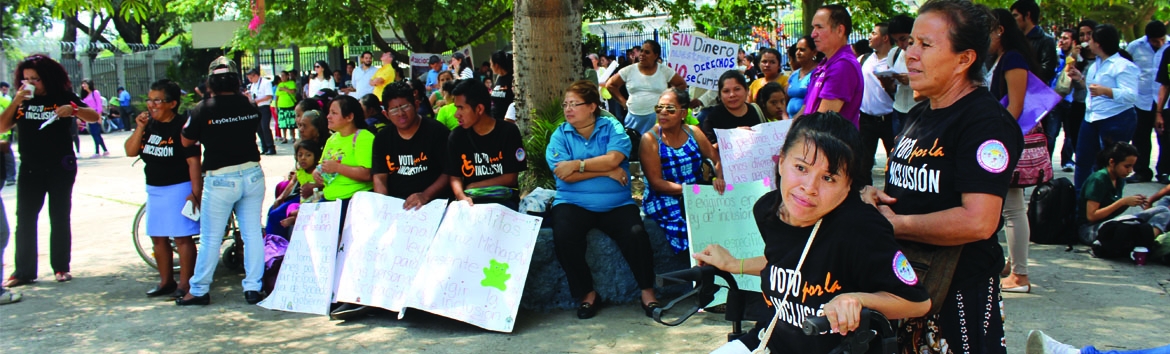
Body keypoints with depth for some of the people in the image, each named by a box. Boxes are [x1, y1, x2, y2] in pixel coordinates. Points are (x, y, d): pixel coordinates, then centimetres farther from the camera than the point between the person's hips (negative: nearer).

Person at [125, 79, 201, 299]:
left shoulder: (181, 128, -13)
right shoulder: (149, 125, 7)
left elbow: (193, 161, -17)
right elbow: (130, 151, 4)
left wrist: (195, 192, -22)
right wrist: (140, 128, -9)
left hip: (178, 188, -8)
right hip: (154, 189, 8)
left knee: (182, 237, -5)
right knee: (158, 237, 13)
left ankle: (184, 284, 2)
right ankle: (166, 282, 24)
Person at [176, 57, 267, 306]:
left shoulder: (204, 109, -10)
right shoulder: (250, 105, 2)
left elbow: (186, 142, 1)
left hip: (221, 180, -4)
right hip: (252, 175, 4)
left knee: (210, 238, 6)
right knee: (253, 233, 8)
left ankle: (199, 290, 15)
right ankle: (253, 287, 10)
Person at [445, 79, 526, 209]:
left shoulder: (508, 132, -4)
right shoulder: (456, 136, 4)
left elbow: (511, 178, -4)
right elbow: (455, 178, 1)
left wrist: (473, 186, -6)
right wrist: (462, 197, -21)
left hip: (503, 199, -2)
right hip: (471, 200, 2)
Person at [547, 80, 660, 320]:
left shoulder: (612, 128, 5)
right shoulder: (560, 135, 5)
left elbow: (613, 159, -14)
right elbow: (565, 175, -9)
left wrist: (578, 164, -13)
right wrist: (607, 171, -10)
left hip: (616, 204, 0)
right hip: (573, 203, 0)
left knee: (636, 235, -26)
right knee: (563, 237, -29)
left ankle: (647, 292, -4)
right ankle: (587, 293, -8)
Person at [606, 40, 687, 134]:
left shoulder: (664, 70, 1)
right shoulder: (629, 70, 4)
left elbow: (682, 84, 10)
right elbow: (610, 85, 11)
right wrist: (623, 101, 4)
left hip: (657, 117, -2)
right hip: (634, 118, 2)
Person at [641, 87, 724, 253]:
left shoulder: (693, 133, 10)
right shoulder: (650, 139, -4)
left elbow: (716, 159, 7)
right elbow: (656, 182, -10)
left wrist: (719, 178, -16)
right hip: (665, 200, -5)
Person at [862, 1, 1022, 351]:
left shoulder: (987, 121, -17)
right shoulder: (917, 116, 12)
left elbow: (978, 222, -27)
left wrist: (894, 224, -16)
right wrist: (873, 194, 1)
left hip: (958, 291, -8)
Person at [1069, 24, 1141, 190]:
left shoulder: (1123, 66, -14)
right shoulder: (1097, 63, 16)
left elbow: (1131, 95, -25)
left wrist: (1105, 91, -38)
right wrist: (1081, 78, 17)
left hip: (1116, 120, -9)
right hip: (1092, 119, 9)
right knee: (1083, 162, 10)